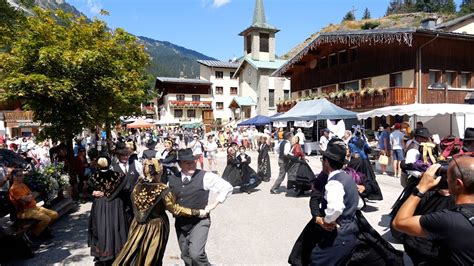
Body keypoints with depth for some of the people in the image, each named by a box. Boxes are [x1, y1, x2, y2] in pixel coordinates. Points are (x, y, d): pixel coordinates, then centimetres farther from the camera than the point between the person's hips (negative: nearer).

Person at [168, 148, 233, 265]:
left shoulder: (205, 177, -14)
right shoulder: (173, 179, 0)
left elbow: (227, 188, -9)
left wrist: (213, 204, -9)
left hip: (200, 222, -5)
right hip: (180, 223, 5)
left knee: (196, 254, -21)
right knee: (186, 256, 16)